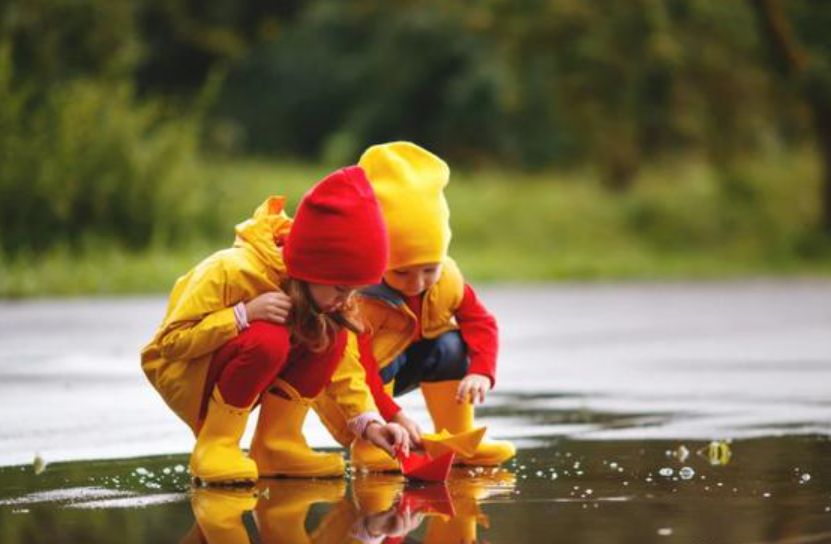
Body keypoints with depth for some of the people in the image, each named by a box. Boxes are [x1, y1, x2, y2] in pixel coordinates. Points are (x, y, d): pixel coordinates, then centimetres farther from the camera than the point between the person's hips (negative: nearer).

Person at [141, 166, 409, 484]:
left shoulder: (324, 289, -9)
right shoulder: (231, 271, -28)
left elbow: (344, 368, -7)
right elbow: (170, 342, -28)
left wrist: (369, 422, -23)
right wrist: (244, 315, -38)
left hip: (245, 382, 6)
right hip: (181, 374, -6)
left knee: (333, 336, -18)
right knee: (267, 339, -36)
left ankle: (277, 444, -10)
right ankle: (214, 446, -22)